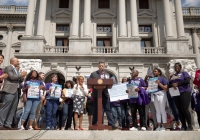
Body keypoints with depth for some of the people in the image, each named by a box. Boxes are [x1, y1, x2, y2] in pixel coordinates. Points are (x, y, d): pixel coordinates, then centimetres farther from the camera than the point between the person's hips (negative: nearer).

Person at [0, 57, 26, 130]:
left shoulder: (15, 70, 25)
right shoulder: (8, 68, -1)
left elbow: (20, 80, 25)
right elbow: (11, 77, -15)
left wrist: (22, 76, 6)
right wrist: (21, 75, -5)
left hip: (15, 91, 9)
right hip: (9, 91, -9)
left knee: (12, 109, 5)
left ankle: (8, 125, 8)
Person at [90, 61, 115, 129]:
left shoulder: (107, 75, 15)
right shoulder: (93, 74, 6)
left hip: (105, 94, 2)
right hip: (96, 94, -2)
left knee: (108, 109, -1)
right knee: (96, 110, 5)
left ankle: (111, 124, 0)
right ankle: (94, 125, 15)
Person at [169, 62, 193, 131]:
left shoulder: (184, 73, 8)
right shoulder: (172, 76, 21)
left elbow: (187, 81, -9)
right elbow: (169, 85, 14)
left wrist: (177, 84, -14)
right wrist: (172, 85, -9)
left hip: (184, 93, -5)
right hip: (175, 94, 5)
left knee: (185, 109, -13)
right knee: (180, 110, 1)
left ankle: (190, 126, -6)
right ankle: (183, 126, 4)